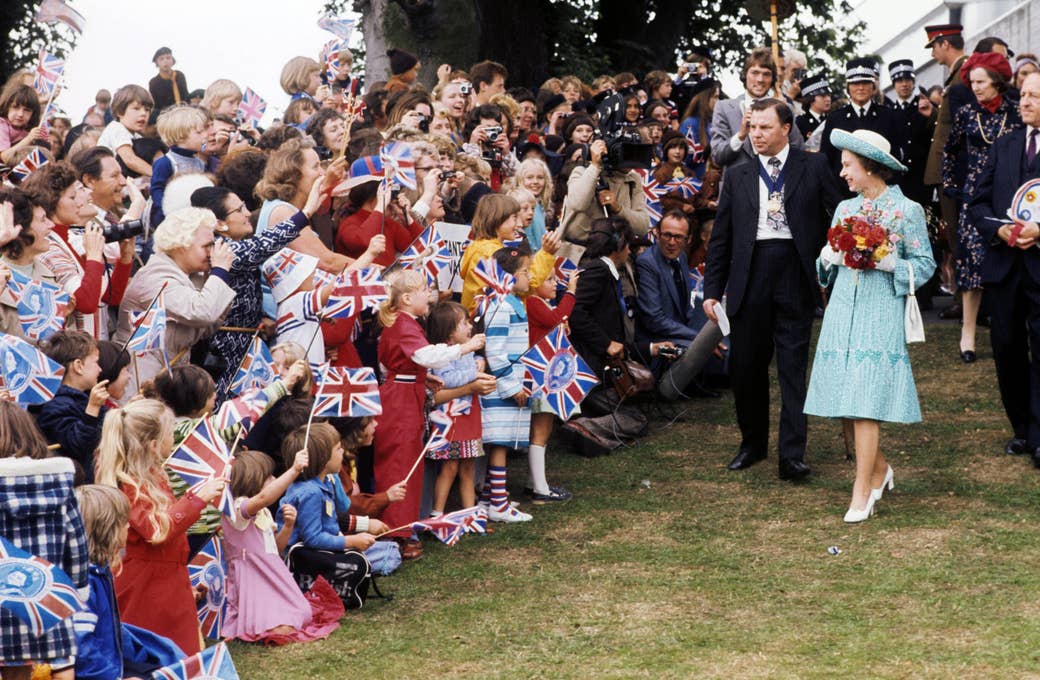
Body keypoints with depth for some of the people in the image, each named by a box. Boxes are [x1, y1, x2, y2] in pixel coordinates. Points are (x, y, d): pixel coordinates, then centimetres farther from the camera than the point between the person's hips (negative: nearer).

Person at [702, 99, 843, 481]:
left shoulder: (813, 168, 6)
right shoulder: (738, 177, 12)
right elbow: (720, 237, 12)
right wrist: (712, 290, 8)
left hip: (795, 277, -2)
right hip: (749, 278, 3)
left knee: (793, 368, -3)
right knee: (745, 366, 6)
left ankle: (792, 456, -3)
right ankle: (753, 443, 24)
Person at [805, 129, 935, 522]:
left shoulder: (907, 210, -2)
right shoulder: (845, 209, 13)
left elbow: (925, 264, 0)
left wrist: (889, 263, -14)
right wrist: (828, 256, -2)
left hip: (880, 316, -5)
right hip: (842, 312, 5)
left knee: (864, 405, -11)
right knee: (843, 405, 5)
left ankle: (862, 493, -5)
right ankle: (879, 469, 26)